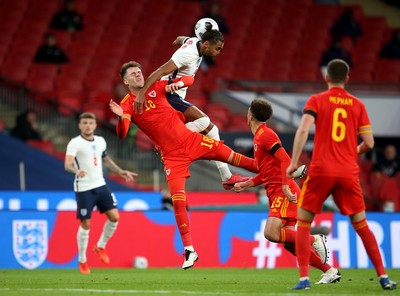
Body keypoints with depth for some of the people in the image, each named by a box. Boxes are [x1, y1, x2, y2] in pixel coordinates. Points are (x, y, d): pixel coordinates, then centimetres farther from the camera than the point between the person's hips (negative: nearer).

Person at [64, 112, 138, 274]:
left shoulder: (100, 141, 9)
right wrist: (77, 171, -43)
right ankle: (82, 261, 12)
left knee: (114, 216, -4)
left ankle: (101, 247, 20)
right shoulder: (75, 143, -11)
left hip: (100, 186, 6)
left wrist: (121, 172, 24)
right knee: (85, 224, -3)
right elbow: (67, 165, -23)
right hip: (84, 189, -6)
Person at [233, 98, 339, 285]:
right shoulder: (260, 136, 23)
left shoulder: (264, 134, -7)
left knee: (271, 233, -23)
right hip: (276, 194, 9)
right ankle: (329, 271, 2)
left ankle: (314, 240, -13)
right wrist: (245, 185, 26)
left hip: (284, 193, -9)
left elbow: (285, 159, -18)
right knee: (289, 243, 1)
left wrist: (285, 187, -26)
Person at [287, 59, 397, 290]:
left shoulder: (316, 101, 2)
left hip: (321, 169, -2)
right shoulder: (358, 105, 8)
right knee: (361, 225, 13)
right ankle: (383, 277, 10)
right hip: (349, 173, 2)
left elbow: (303, 130, -13)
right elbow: (368, 143, 5)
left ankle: (304, 278, -5)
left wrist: (294, 162, -12)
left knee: (303, 223, 8)